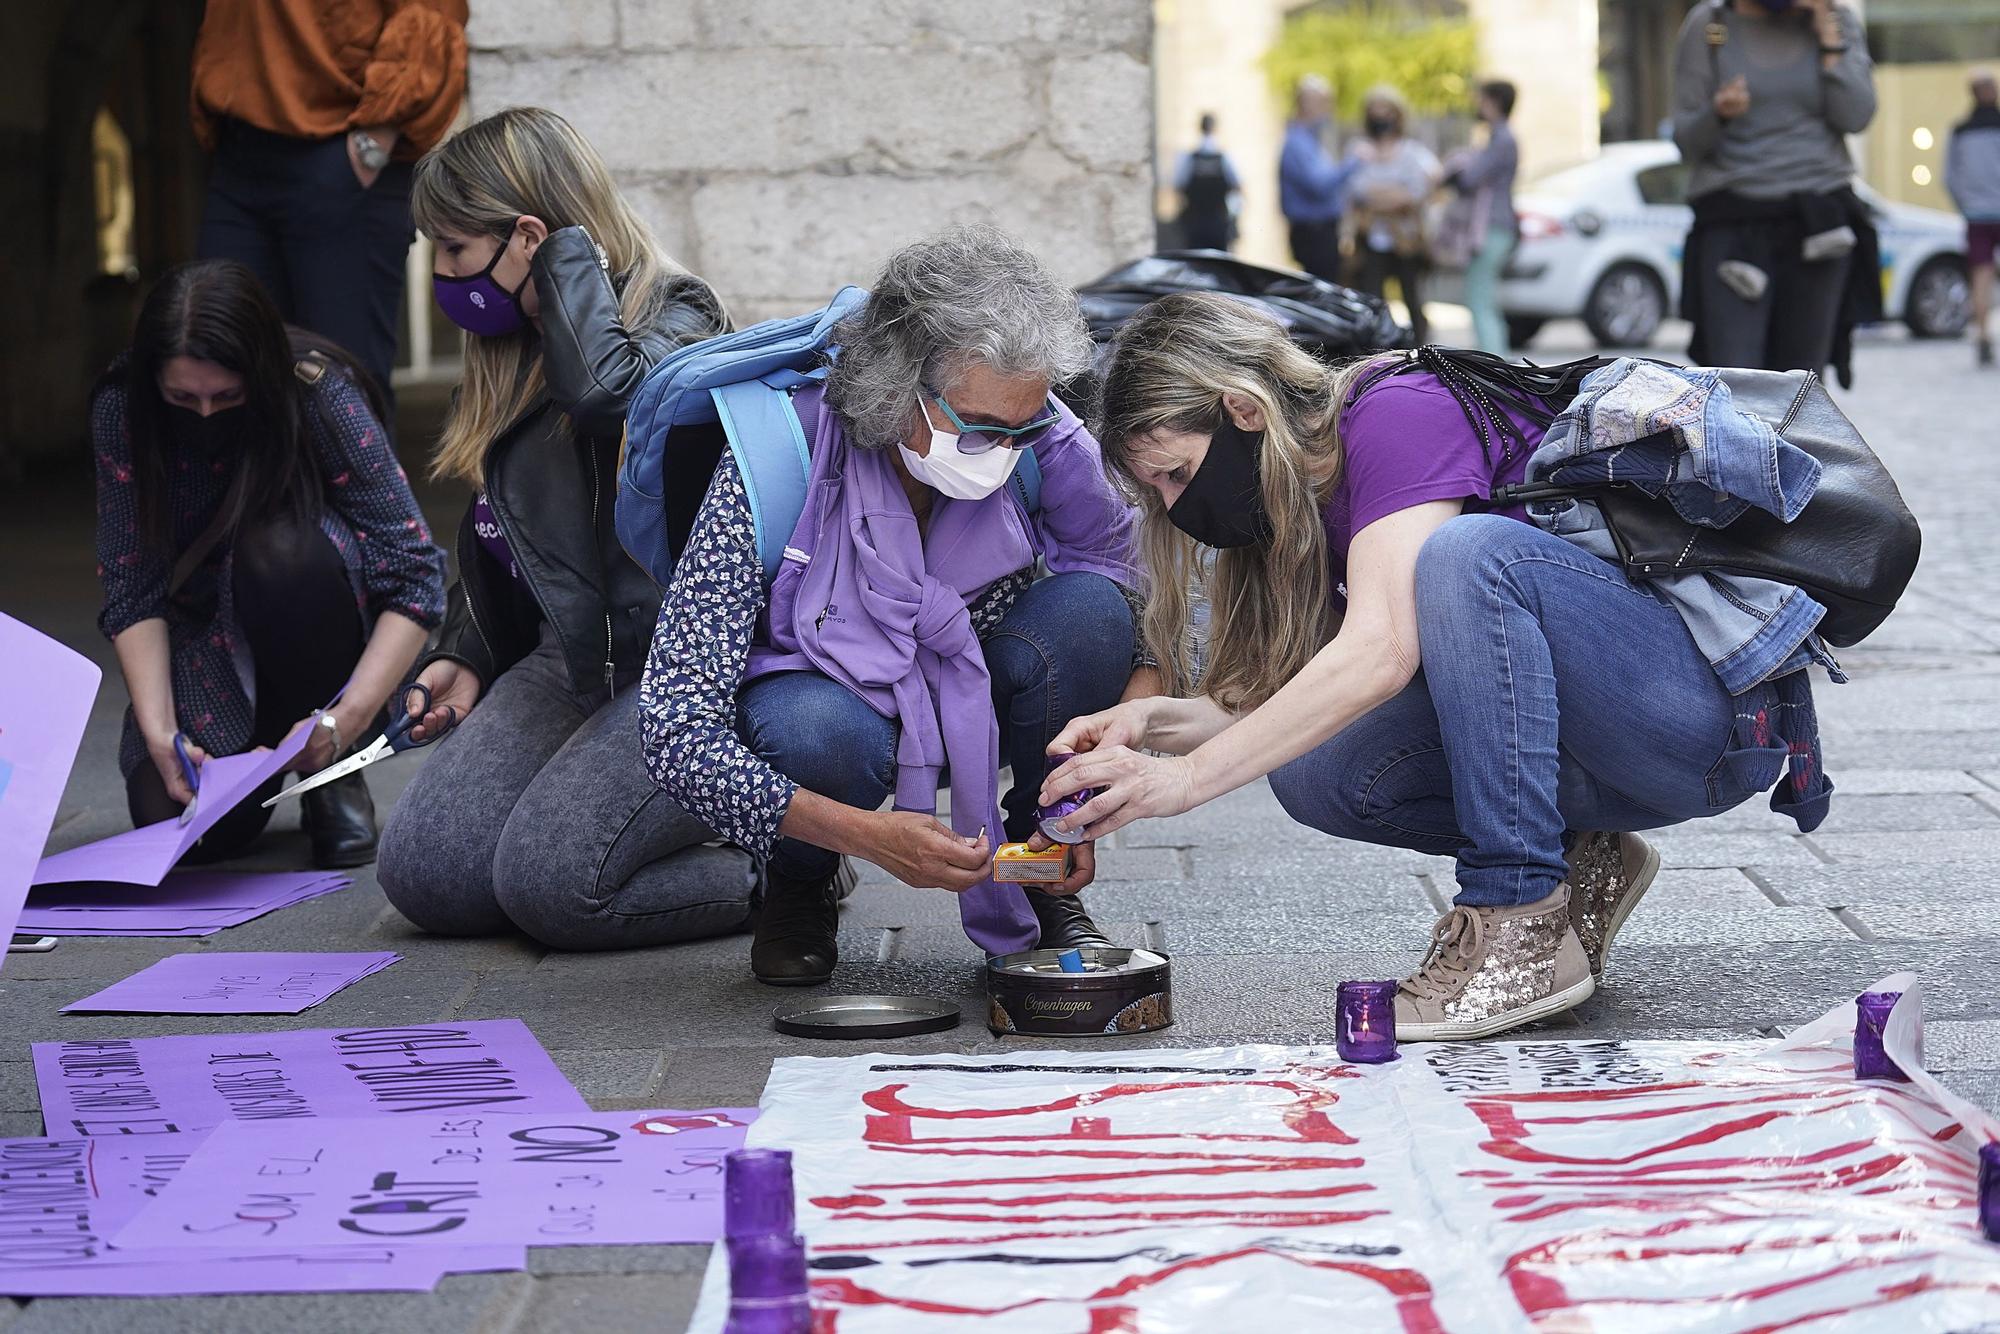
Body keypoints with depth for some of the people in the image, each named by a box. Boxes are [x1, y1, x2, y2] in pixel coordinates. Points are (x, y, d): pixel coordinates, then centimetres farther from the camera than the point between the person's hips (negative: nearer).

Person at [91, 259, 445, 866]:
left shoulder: (322, 396, -23)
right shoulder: (121, 409, -16)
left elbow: (415, 575, -24)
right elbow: (132, 587, -14)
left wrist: (346, 720, -35)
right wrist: (157, 729, -28)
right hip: (205, 638, 2)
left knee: (278, 548, -35)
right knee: (177, 818, -24)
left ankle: (334, 777, -13)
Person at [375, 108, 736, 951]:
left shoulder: (675, 321, -9)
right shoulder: (516, 358, 15)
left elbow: (606, 389, -35)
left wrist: (564, 246, -19)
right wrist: (465, 657, 16)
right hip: (570, 662, 8)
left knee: (548, 883, -24)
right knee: (423, 872, -9)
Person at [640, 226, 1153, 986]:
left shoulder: (1049, 448, -23)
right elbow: (674, 726, -32)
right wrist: (863, 834, -42)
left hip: (976, 709, 3)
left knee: (1089, 609, -28)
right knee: (822, 736, -39)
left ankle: (1044, 889, -5)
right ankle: (801, 884, -2)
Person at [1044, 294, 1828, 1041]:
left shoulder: (1399, 414, -15)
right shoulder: (1311, 504, 12)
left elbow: (1380, 653, -28)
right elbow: (1287, 712, 5)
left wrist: (1187, 777, -29)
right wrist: (1155, 722, -12)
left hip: (1713, 710, -8)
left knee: (1466, 551, -30)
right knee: (1315, 774, -11)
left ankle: (1524, 928, -26)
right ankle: (1580, 865, 7)